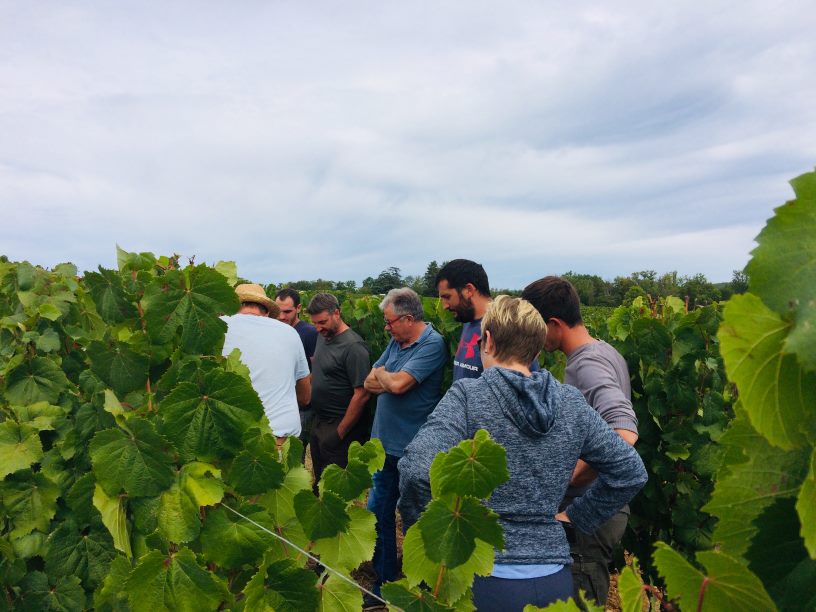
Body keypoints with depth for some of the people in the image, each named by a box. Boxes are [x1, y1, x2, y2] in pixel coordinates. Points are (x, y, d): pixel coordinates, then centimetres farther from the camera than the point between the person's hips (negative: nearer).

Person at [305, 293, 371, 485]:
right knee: (319, 479, 20)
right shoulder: (322, 337, 6)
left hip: (340, 425, -8)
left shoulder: (353, 346, -19)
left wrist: (339, 433, -17)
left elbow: (362, 395, -21)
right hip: (319, 420, 8)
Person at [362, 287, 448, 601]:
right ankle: (383, 579, 34)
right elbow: (370, 382, 7)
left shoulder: (432, 344, -16)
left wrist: (382, 374, -4)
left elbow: (398, 384, -25)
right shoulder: (396, 342, 9)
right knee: (378, 514, 17)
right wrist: (389, 380, -13)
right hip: (385, 445, 8)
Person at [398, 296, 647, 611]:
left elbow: (419, 470, -28)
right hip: (555, 578, 4)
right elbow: (631, 471, 6)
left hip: (486, 577, -4)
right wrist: (575, 517, 12)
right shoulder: (572, 403, 0)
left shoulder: (467, 396, -14)